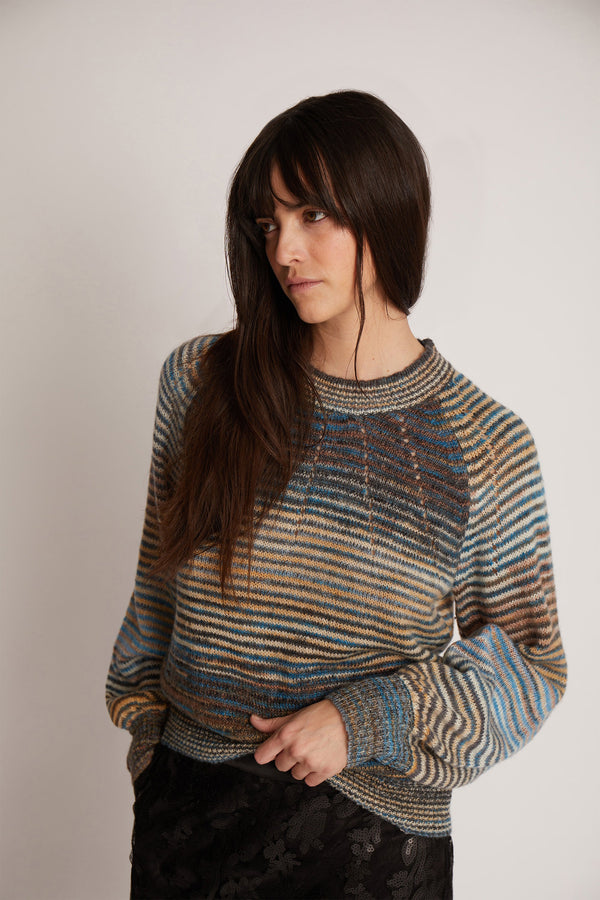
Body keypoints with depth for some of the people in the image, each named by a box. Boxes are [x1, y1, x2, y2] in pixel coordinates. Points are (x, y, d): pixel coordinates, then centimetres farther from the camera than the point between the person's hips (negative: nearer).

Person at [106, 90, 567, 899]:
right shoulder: (200, 381, -5)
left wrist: (371, 718, -14)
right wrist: (147, 729, 12)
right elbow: (159, 589, 7)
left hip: (374, 833, -1)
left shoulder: (484, 444, -10)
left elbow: (530, 669, -2)